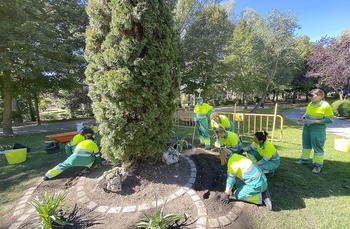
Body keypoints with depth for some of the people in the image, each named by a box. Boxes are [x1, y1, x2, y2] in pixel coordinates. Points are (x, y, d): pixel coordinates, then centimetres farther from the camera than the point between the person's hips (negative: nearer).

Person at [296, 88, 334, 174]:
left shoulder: (325, 106, -15)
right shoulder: (310, 104, 3)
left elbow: (330, 119, -15)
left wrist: (314, 121, -23)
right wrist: (303, 117, -3)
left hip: (318, 129, -7)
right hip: (307, 127, 7)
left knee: (317, 147, 3)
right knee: (306, 144, 18)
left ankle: (318, 165, 17)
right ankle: (305, 160, 34)